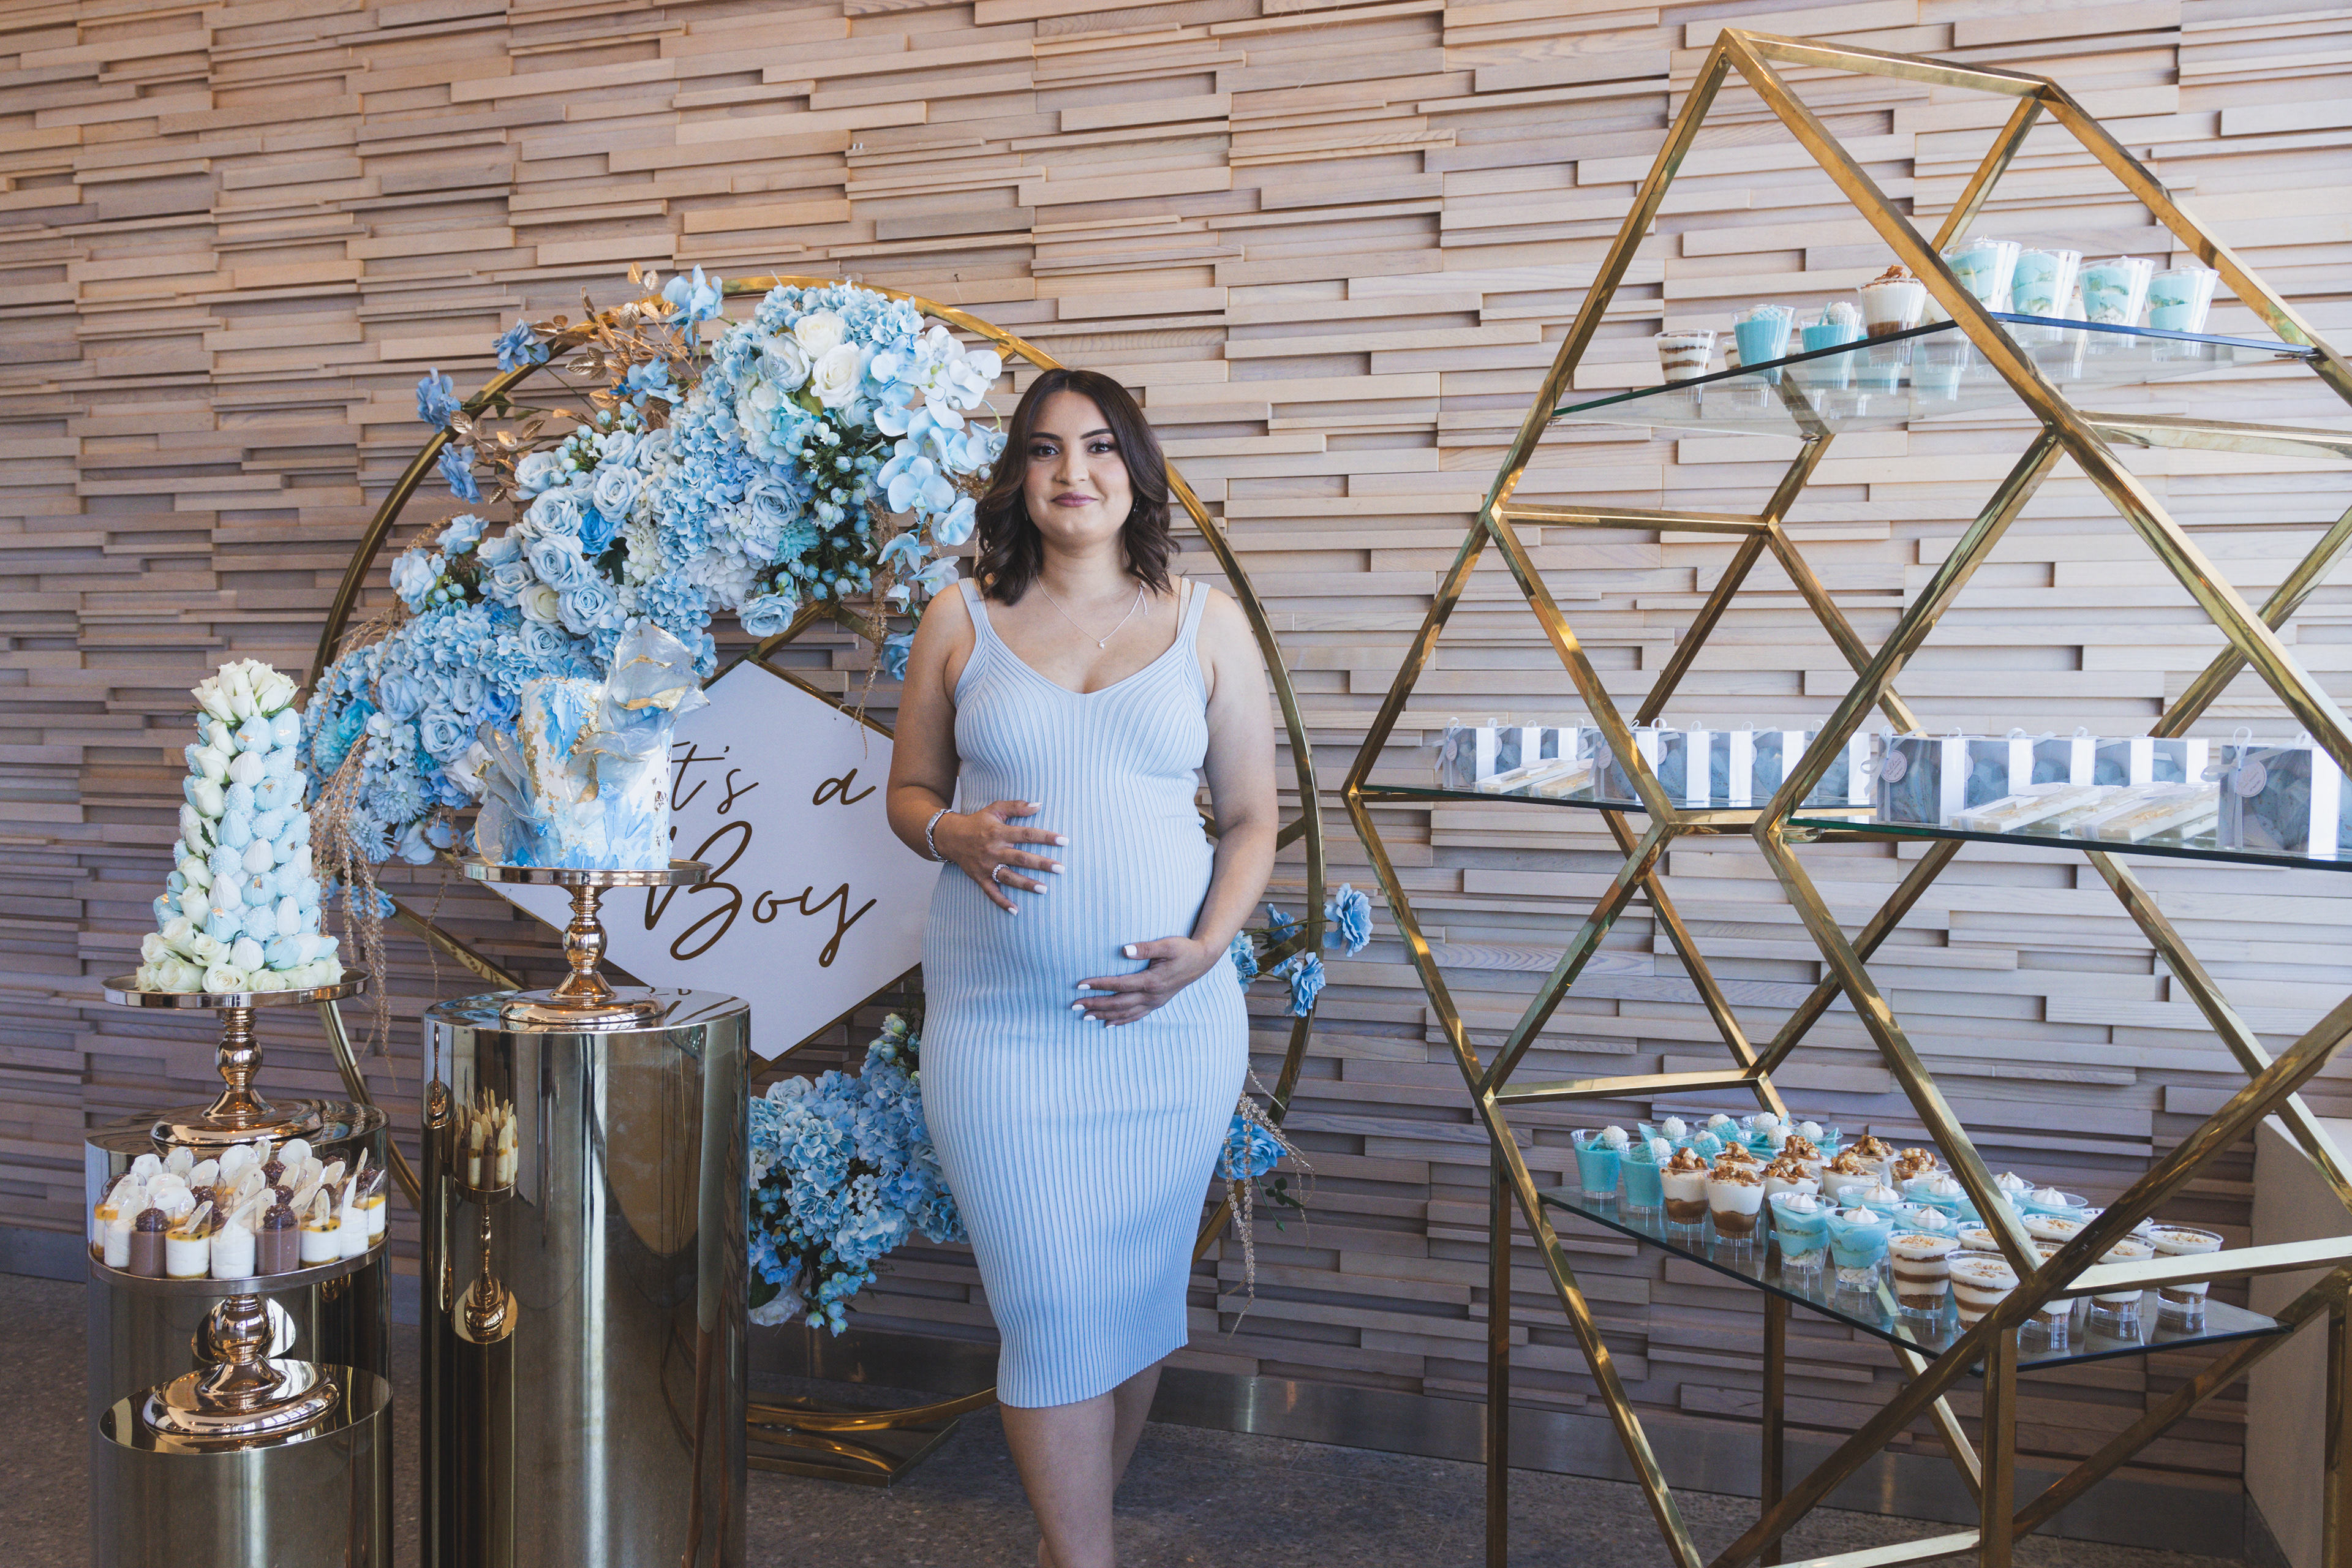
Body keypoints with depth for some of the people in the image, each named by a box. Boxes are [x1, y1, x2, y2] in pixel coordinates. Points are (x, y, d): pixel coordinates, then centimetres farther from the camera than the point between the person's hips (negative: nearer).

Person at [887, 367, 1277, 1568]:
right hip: (999, 1028, -1)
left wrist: (1207, 945, -10)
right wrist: (953, 834, -12)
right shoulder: (960, 621, 5)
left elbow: (1250, 818, 7)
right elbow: (908, 792, 12)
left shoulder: (1207, 623, 5)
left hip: (1172, 1022, 1)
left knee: (1139, 1292, 11)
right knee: (1052, 1310, -1)